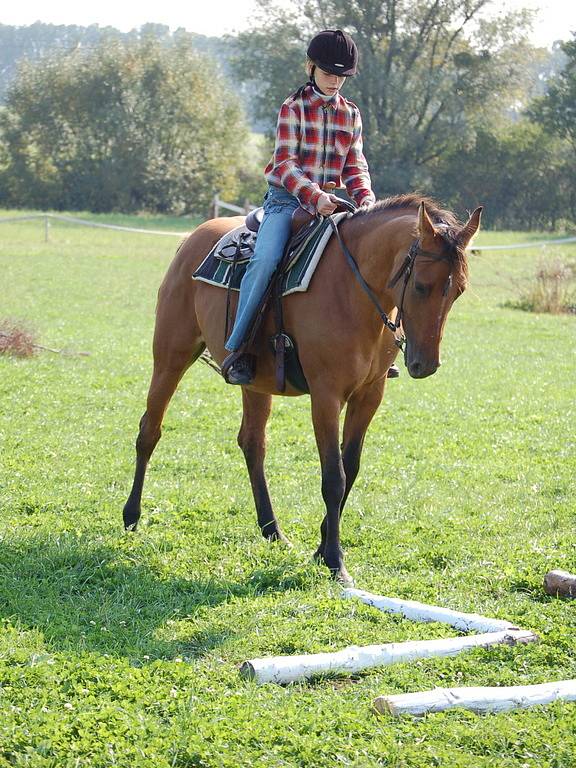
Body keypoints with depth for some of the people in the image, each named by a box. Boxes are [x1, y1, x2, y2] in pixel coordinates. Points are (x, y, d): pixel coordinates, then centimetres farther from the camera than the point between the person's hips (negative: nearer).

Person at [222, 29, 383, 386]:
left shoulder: (351, 114, 12)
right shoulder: (294, 108, -2)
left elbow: (355, 166, 9)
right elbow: (285, 164, -11)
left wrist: (365, 196, -13)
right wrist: (314, 195, -27)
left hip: (330, 202, 5)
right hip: (288, 199, -5)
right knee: (265, 259, -30)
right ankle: (237, 347, -24)